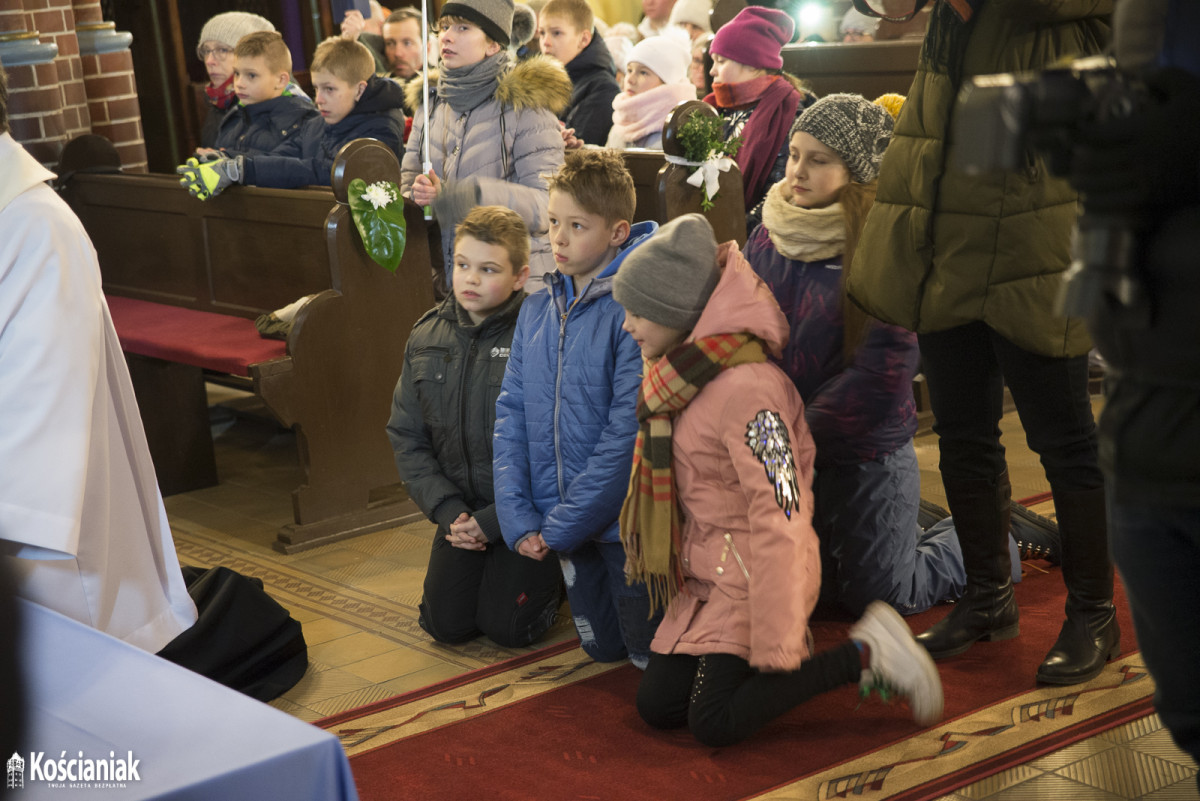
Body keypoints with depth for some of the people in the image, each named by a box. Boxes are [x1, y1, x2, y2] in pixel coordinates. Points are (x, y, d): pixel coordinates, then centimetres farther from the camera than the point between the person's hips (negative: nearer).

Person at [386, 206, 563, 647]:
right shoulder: (426, 337, 2)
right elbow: (406, 437, 6)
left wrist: (494, 520, -17)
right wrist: (447, 509, -7)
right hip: (462, 508, 5)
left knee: (505, 625, -10)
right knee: (445, 623, -3)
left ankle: (551, 571, 21)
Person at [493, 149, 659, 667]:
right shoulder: (538, 309, 3)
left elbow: (629, 429, -21)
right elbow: (512, 412, 3)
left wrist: (563, 524, -18)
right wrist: (518, 518, -7)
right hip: (564, 526, 6)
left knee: (652, 653, 6)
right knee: (603, 647, 18)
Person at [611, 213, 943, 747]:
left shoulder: (747, 389, -24)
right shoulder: (679, 375, 6)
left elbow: (779, 518, -25)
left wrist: (776, 642, -25)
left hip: (753, 577, -8)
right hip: (705, 574, 8)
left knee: (715, 724, -15)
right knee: (656, 706, 2)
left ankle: (864, 656, -5)